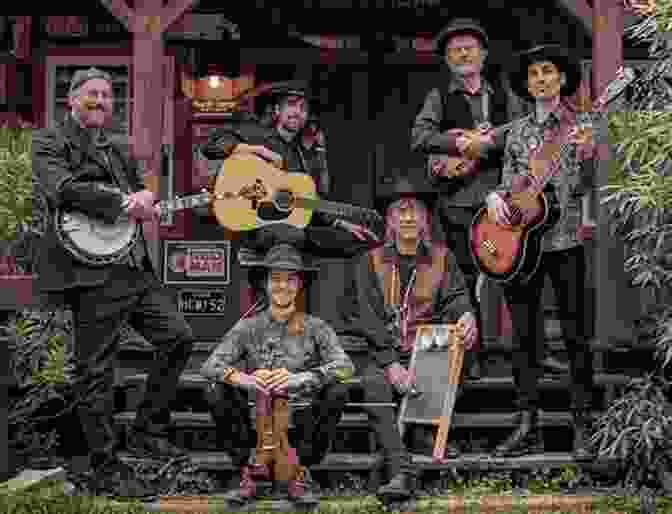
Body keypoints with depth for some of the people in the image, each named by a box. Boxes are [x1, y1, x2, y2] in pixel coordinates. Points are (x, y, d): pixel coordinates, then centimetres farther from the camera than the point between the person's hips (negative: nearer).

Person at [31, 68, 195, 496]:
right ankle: (107, 469, 8)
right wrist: (123, 204, -17)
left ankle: (148, 432, 17)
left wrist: (145, 201, -3)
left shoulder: (118, 152, 22)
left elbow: (142, 198, 23)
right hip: (91, 271, -7)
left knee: (179, 337, 5)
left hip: (135, 267, 8)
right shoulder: (50, 143, 1)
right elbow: (62, 188, -17)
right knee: (97, 372, -2)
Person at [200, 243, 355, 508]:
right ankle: (249, 471, -6)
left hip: (301, 422, 0)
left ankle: (300, 472, -8)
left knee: (337, 391, -24)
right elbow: (209, 365, -9)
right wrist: (242, 379, -31)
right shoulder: (249, 327, 3)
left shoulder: (315, 327, 1)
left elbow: (345, 366, -15)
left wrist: (300, 378, -32)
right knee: (217, 392, -22)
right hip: (256, 419, 1)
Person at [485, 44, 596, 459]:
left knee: (574, 332, -1)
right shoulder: (518, 132, 13)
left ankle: (583, 428, 7)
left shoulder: (579, 125, 2)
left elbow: (581, 187, -6)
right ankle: (528, 427, 12)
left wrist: (586, 154, -24)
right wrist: (495, 196, -5)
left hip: (564, 240, -4)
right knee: (524, 334, 5)